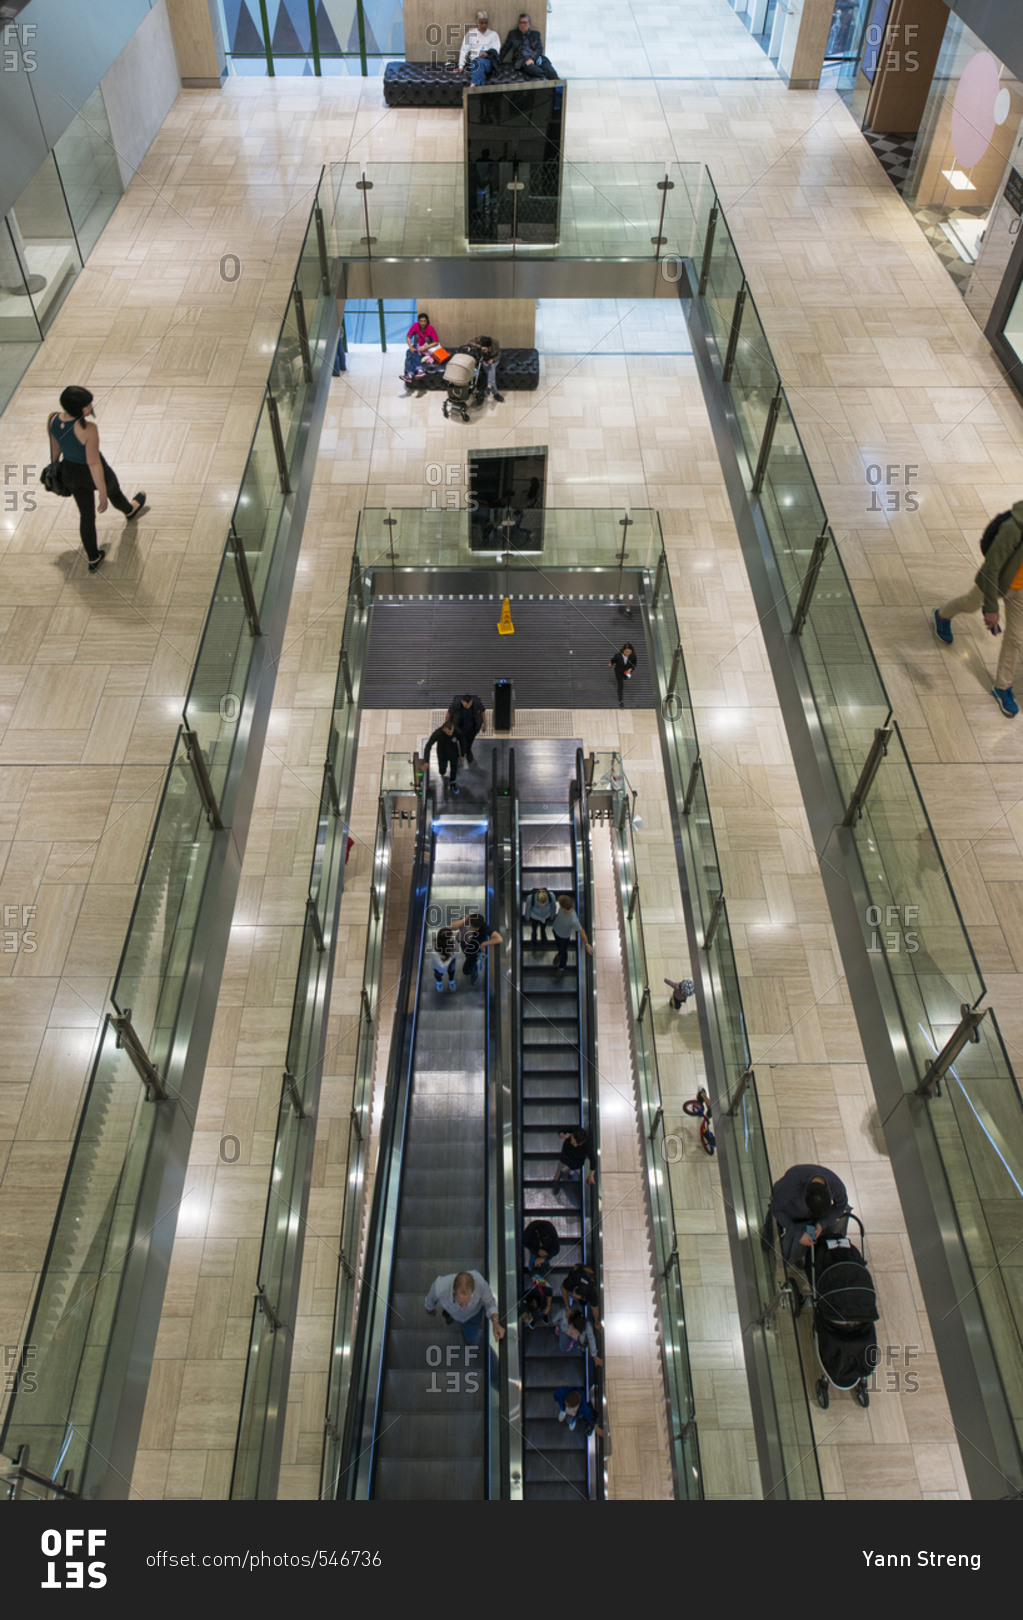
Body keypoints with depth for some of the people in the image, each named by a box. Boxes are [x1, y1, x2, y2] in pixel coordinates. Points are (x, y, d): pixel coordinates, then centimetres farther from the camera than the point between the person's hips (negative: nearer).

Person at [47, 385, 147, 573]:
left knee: (86, 515, 22)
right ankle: (130, 511, 67)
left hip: (69, 471, 5)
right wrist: (102, 493, -19)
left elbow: (55, 447, 2)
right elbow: (94, 462, -29)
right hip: (93, 473, -5)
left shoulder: (52, 419, -16)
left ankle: (93, 559, 34)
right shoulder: (88, 429, -35)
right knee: (114, 492, 32)